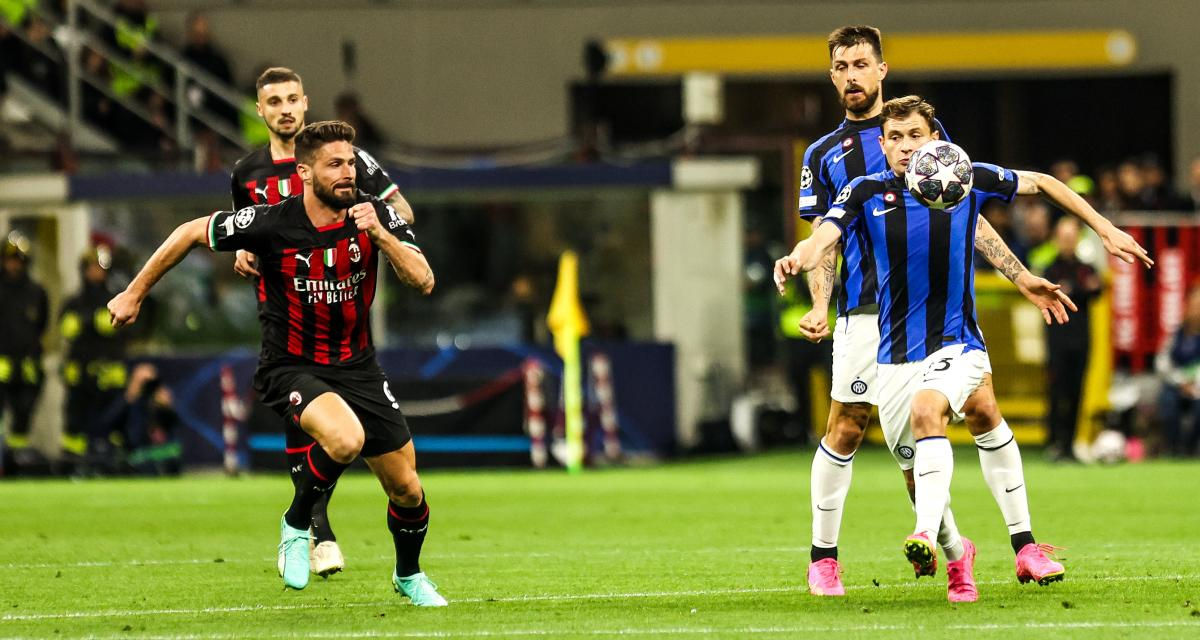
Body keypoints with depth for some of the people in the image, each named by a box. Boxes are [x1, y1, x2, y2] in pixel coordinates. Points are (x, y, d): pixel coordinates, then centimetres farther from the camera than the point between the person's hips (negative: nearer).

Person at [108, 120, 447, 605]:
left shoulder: (373, 215, -10)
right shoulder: (270, 224, -19)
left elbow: (423, 282, -15)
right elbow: (191, 233, -5)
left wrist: (379, 234, -30)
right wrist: (134, 294, 2)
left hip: (356, 366, 4)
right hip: (291, 369, -4)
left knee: (407, 489, 6)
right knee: (346, 438, -36)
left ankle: (409, 575, 38)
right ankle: (297, 527, -8)